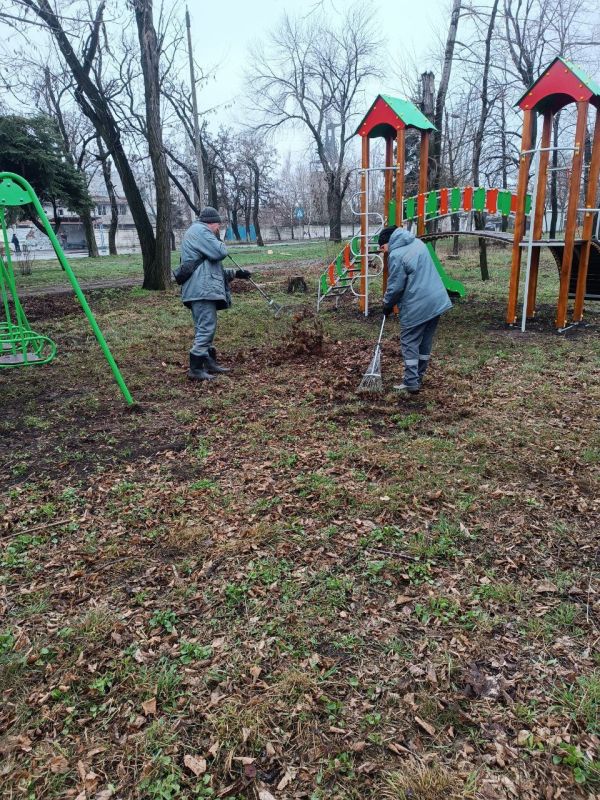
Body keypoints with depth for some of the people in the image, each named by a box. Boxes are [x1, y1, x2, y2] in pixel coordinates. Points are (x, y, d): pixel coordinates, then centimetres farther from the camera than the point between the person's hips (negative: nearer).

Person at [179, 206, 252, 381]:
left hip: (202, 289, 11)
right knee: (206, 328, -12)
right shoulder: (199, 230, -6)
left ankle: (210, 363, 26)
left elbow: (212, 267, 31)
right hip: (202, 290, -11)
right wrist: (219, 241, 6)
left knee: (205, 329, 16)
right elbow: (219, 252, -16)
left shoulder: (199, 232, 28)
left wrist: (235, 273, 29)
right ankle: (195, 369, -10)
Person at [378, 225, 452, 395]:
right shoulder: (418, 243, 11)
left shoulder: (396, 255, -15)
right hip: (437, 301, 8)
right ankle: (419, 378, 26)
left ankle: (411, 384, 2)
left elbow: (395, 286, -13)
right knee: (425, 343, 15)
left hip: (416, 306, -8)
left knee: (409, 344, 2)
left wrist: (387, 305, 5)